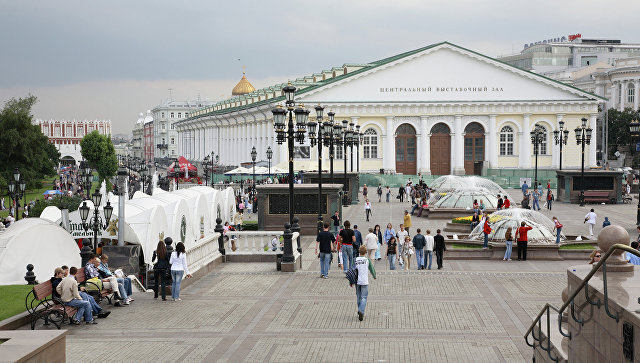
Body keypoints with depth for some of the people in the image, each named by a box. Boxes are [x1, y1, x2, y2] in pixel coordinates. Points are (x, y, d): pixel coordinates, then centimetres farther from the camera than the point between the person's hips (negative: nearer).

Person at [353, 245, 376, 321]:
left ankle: (360, 312, 23)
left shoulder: (355, 260, -2)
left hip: (357, 281, 2)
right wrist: (374, 276, 25)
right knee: (364, 298, -2)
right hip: (364, 281, -2)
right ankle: (361, 311, -20)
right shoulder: (367, 260, -5)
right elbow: (371, 269, 5)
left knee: (358, 297, 16)